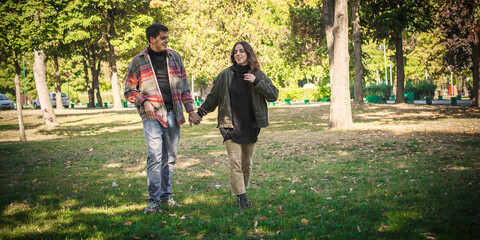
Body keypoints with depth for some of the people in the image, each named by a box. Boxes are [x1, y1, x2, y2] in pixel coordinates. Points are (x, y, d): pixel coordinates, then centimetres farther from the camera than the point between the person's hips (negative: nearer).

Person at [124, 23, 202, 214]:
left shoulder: (174, 57, 11)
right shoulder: (138, 61, 1)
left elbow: (184, 85, 14)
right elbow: (129, 90, 4)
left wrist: (191, 110, 8)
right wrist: (144, 102, -13)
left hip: (172, 113, 4)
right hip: (152, 114, -4)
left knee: (170, 157, 9)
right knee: (155, 156, -13)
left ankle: (166, 195, 21)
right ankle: (154, 200, -8)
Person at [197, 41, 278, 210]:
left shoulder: (258, 75, 7)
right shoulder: (226, 75, 2)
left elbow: (274, 95, 0)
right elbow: (213, 97, 12)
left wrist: (257, 82, -11)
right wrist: (200, 112, 15)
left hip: (251, 126, 2)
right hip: (230, 125, -2)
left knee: (247, 163, 9)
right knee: (235, 162, -11)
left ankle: (243, 191, 25)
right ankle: (242, 198, -11)